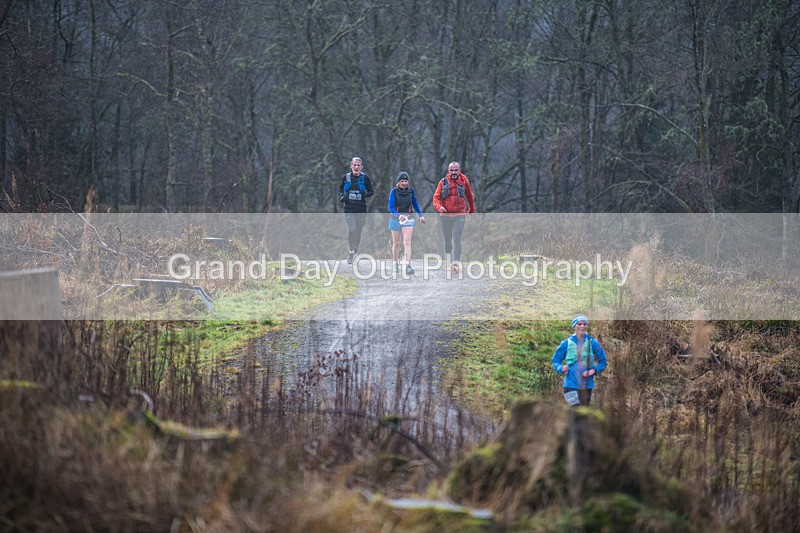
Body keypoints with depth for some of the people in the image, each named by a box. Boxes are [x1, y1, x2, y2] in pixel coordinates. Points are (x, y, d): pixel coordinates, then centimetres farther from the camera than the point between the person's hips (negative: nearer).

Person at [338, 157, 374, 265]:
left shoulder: (365, 178, -1)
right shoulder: (346, 177, 2)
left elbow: (371, 191, 6)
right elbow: (340, 188, 19)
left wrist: (365, 194, -15)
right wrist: (341, 197, 0)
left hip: (361, 209, 1)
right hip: (349, 208, -1)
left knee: (358, 232, 8)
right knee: (351, 229, -18)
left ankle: (355, 252, 25)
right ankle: (351, 252, -4)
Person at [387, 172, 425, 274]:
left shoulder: (411, 191, 1)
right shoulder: (394, 192, -8)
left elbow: (415, 204, 17)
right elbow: (390, 207, -15)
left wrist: (420, 215, 14)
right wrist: (398, 216, -30)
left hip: (408, 219, 0)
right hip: (396, 219, 0)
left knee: (407, 242, -15)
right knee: (396, 243, 11)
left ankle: (408, 266, -23)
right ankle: (395, 264, 28)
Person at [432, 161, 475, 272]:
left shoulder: (464, 181, 4)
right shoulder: (443, 182, 3)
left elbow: (470, 196, 20)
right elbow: (436, 197, 1)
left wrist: (471, 210, 32)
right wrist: (439, 207, -20)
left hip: (459, 215, -1)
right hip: (445, 215, 1)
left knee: (457, 239, -13)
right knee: (447, 240, 9)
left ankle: (456, 263, -21)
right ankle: (448, 263, 20)